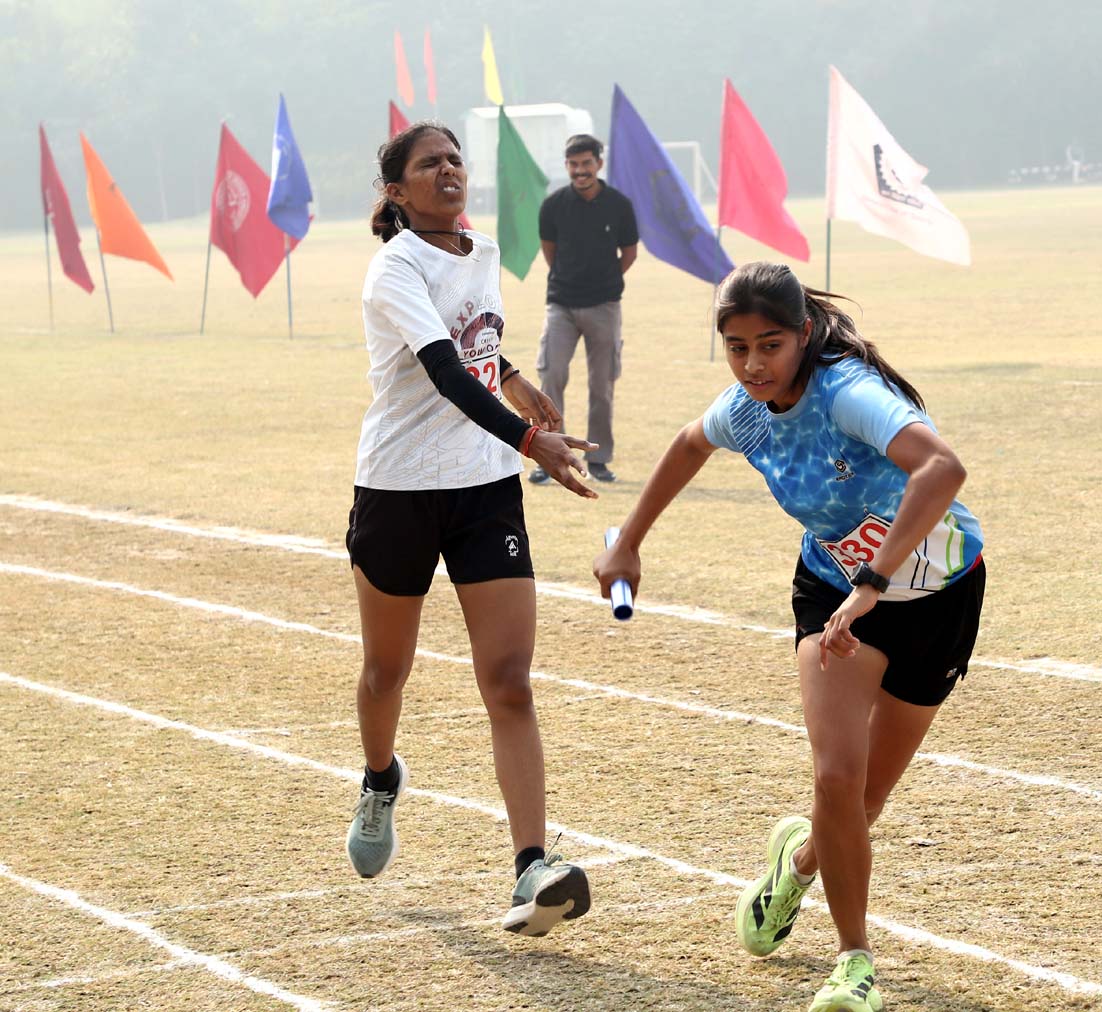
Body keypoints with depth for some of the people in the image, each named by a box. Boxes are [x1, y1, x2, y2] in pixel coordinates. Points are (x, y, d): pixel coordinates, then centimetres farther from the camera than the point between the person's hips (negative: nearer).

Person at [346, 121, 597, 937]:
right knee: (388, 668, 16)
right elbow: (446, 373, -33)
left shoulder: (484, 253, 6)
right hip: (398, 491, -4)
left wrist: (516, 382, 40)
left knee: (511, 686, -9)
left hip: (486, 488, 4)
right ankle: (381, 784, 48)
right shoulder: (396, 271, -16)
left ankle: (533, 871, -17)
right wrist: (529, 439, -45)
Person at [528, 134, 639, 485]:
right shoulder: (553, 205, -4)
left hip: (603, 307, 0)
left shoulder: (619, 205, -5)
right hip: (561, 305, 0)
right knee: (550, 376, -12)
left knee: (602, 385, 5)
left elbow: (629, 252, 10)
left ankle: (598, 458, 16)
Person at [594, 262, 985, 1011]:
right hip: (835, 586, 4)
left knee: (863, 804, 6)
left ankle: (800, 855, 42)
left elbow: (941, 469, -51)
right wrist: (628, 544, 18)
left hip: (935, 591, -3)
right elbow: (690, 446, 14)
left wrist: (870, 586, -55)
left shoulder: (848, 393, -33)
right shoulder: (745, 411, -12)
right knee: (838, 777, -17)